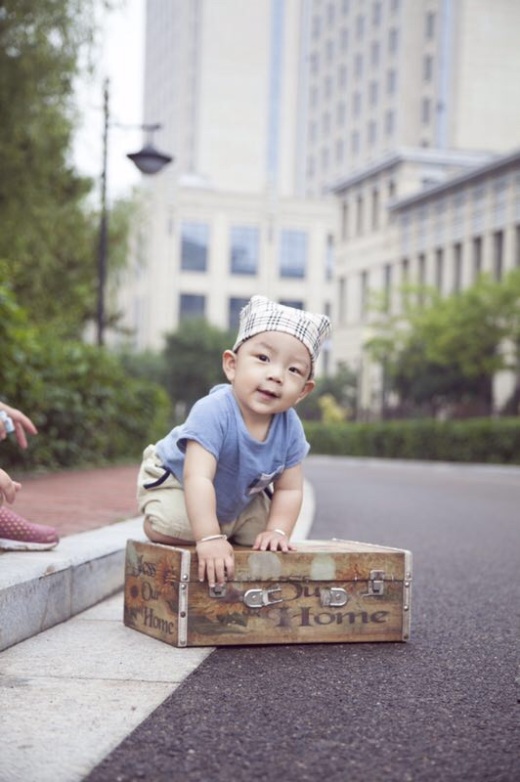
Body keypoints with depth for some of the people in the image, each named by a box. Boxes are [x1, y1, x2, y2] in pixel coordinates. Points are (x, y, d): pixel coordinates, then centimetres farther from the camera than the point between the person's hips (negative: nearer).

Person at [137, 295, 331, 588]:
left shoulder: (290, 428, -21)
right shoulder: (214, 411, -41)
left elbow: (289, 489, -11)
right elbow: (198, 478, -45)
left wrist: (276, 531, -26)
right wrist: (208, 539, -50)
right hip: (175, 482, -5)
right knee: (166, 528, -29)